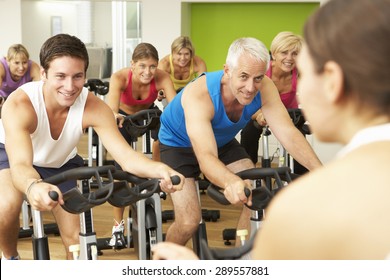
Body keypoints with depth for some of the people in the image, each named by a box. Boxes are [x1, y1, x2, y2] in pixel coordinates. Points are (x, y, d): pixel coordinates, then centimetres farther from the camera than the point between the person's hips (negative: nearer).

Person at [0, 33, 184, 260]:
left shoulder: (94, 107, -33)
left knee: (76, 237, -4)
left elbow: (125, 154, -41)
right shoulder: (19, 104, -41)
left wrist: (159, 169, -63)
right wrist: (33, 186, -79)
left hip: (61, 163, 3)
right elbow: (20, 165, -54)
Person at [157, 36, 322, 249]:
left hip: (222, 141, 5)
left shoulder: (264, 88, -26)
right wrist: (232, 182, -71)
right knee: (189, 222, -16)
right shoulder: (199, 95, -39)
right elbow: (206, 157, -49)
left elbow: (289, 134, -32)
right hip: (179, 143, -4)